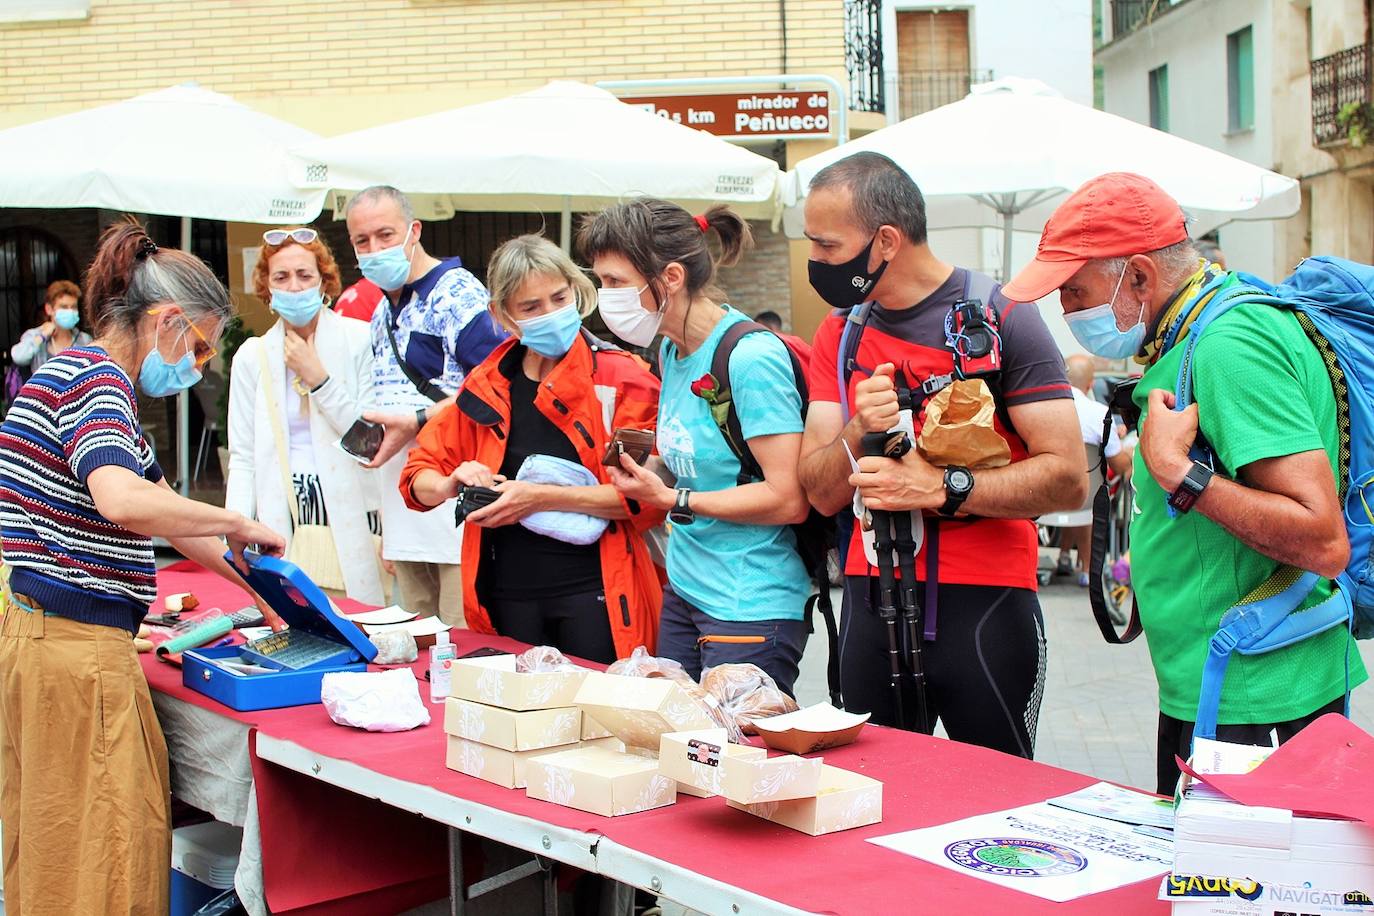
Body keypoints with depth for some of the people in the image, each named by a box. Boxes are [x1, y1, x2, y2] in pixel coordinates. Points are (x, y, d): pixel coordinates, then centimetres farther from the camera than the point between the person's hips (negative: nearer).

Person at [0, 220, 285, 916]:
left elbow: (161, 508, 24)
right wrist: (238, 526, -19)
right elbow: (122, 501, -33)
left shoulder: (86, 375, 18)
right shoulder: (94, 376, -14)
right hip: (78, 648, -10)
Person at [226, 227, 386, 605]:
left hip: (348, 513, -1)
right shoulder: (252, 356, 8)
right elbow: (242, 458, 7)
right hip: (280, 517, 2)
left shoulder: (358, 339, 2)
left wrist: (317, 378, -8)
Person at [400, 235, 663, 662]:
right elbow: (418, 477, 15)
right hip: (508, 594, 4)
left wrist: (543, 496, -16)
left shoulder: (620, 378, -4)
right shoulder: (486, 387, 9)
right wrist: (451, 484, -7)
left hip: (593, 592, -4)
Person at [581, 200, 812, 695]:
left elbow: (787, 499, -21)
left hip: (749, 607, -9)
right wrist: (648, 472, 2)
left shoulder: (750, 357, -18)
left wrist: (672, 500, -17)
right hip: (684, 592, 9)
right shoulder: (671, 351, 8)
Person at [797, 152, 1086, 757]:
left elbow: (1069, 478, -14)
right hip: (871, 599, 5)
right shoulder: (840, 333, 8)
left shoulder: (999, 316, -8)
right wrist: (858, 433, -17)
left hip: (985, 603, -4)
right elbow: (821, 493, 3)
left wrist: (941, 489, -21)